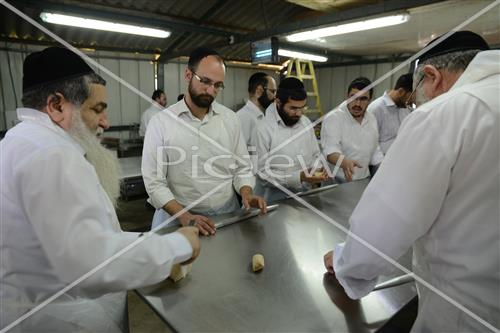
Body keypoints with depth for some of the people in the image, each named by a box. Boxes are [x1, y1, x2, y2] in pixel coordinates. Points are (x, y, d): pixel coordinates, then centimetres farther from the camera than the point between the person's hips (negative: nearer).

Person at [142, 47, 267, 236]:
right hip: (177, 218, -1)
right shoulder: (161, 122, -6)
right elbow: (154, 181, -7)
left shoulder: (230, 118, 2)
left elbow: (242, 167, 7)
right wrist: (184, 216, -19)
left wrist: (246, 193, -12)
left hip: (227, 214, 2)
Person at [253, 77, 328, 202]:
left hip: (306, 194, 4)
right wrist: (299, 177, -22)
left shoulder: (306, 123, 6)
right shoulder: (263, 128, -14)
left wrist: (318, 170, -6)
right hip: (277, 199, -4)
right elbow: (262, 173, -15)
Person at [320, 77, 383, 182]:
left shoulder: (372, 119, 10)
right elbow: (330, 150, -25)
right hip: (336, 183, -5)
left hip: (363, 181, 6)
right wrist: (344, 162, -44)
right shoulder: (333, 118, -11)